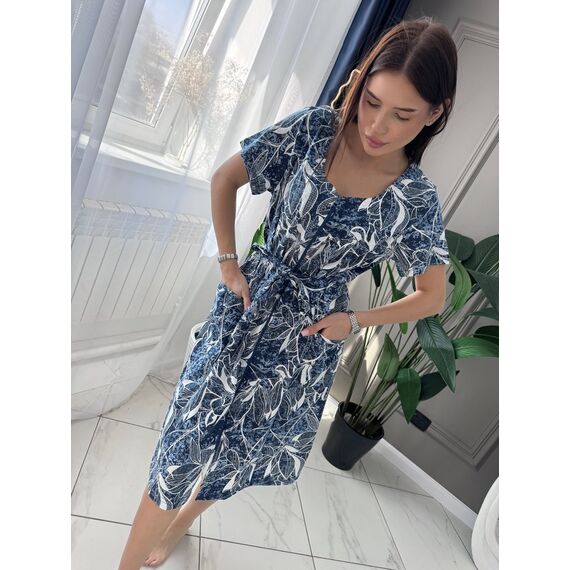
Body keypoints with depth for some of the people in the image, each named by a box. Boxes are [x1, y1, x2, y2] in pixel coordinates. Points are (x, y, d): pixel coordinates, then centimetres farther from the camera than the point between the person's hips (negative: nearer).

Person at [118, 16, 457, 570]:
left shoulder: (415, 200, -11)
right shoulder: (315, 127, -11)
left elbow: (432, 296, 0)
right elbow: (224, 179, -1)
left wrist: (352, 320, -5)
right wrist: (228, 261, -4)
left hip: (305, 343, 1)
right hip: (243, 311, 0)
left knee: (235, 458, 20)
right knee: (182, 454, 8)